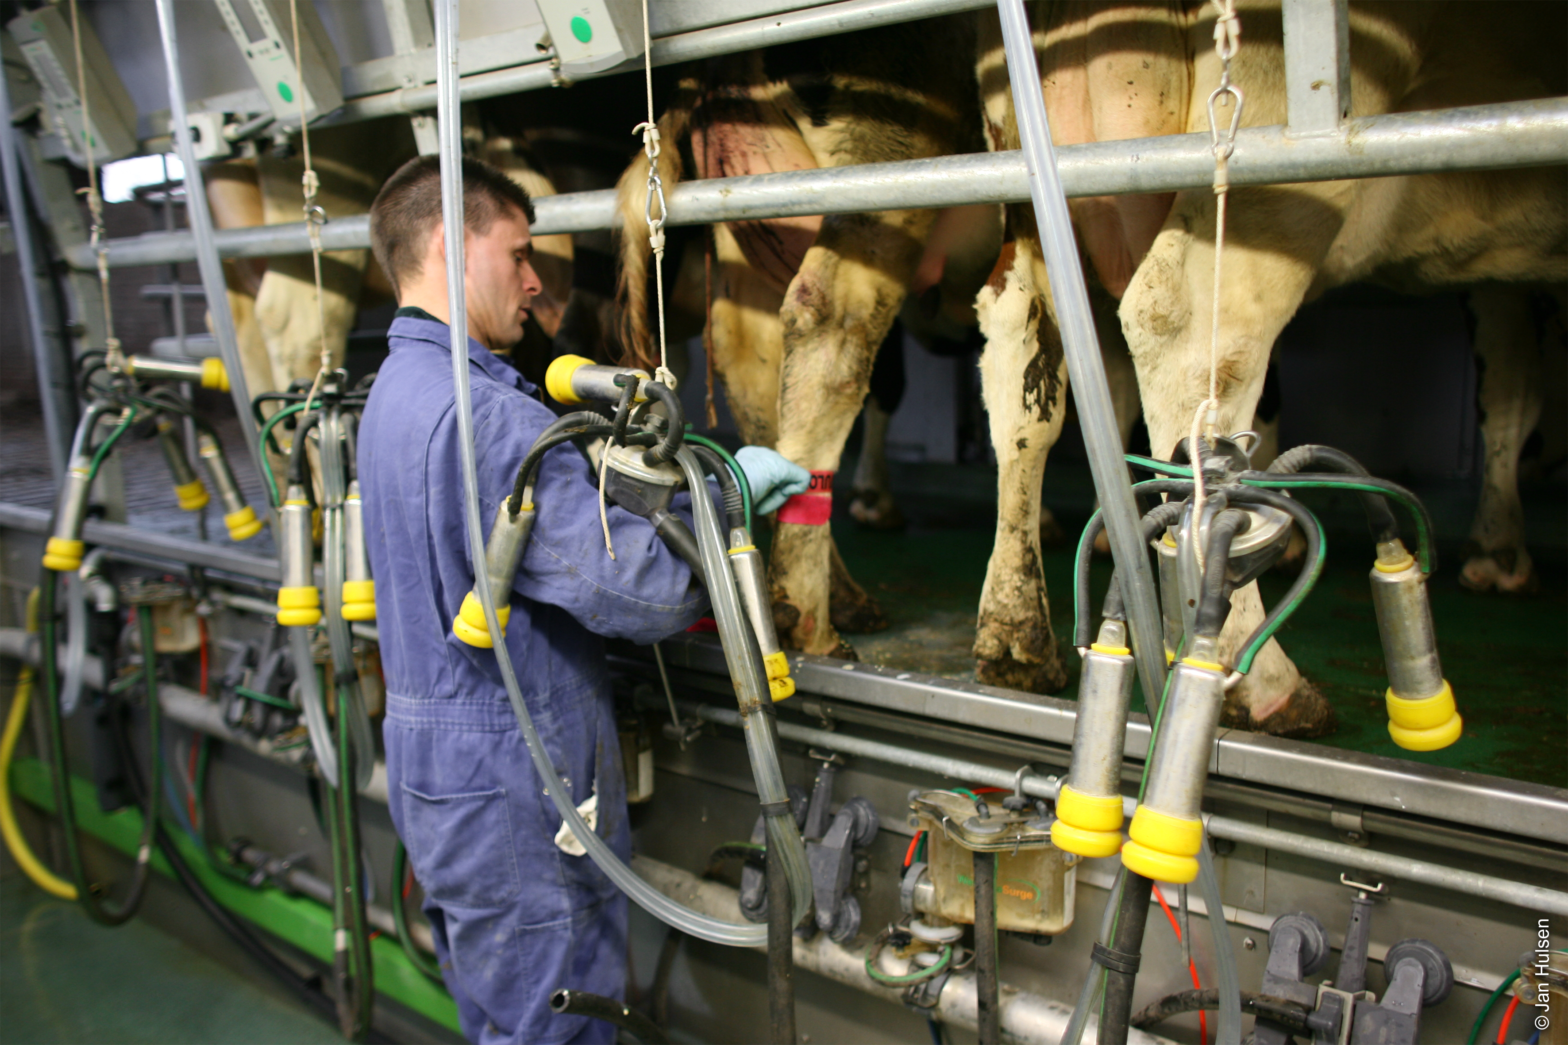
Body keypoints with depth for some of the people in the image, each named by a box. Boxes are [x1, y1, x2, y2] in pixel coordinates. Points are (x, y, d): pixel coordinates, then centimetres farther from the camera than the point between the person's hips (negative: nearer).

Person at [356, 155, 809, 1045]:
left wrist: (691, 491, 6)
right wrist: (721, 489, -12)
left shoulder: (399, 388, 9)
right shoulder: (483, 415, -24)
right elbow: (640, 590, -28)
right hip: (512, 787, -10)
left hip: (435, 769, 10)